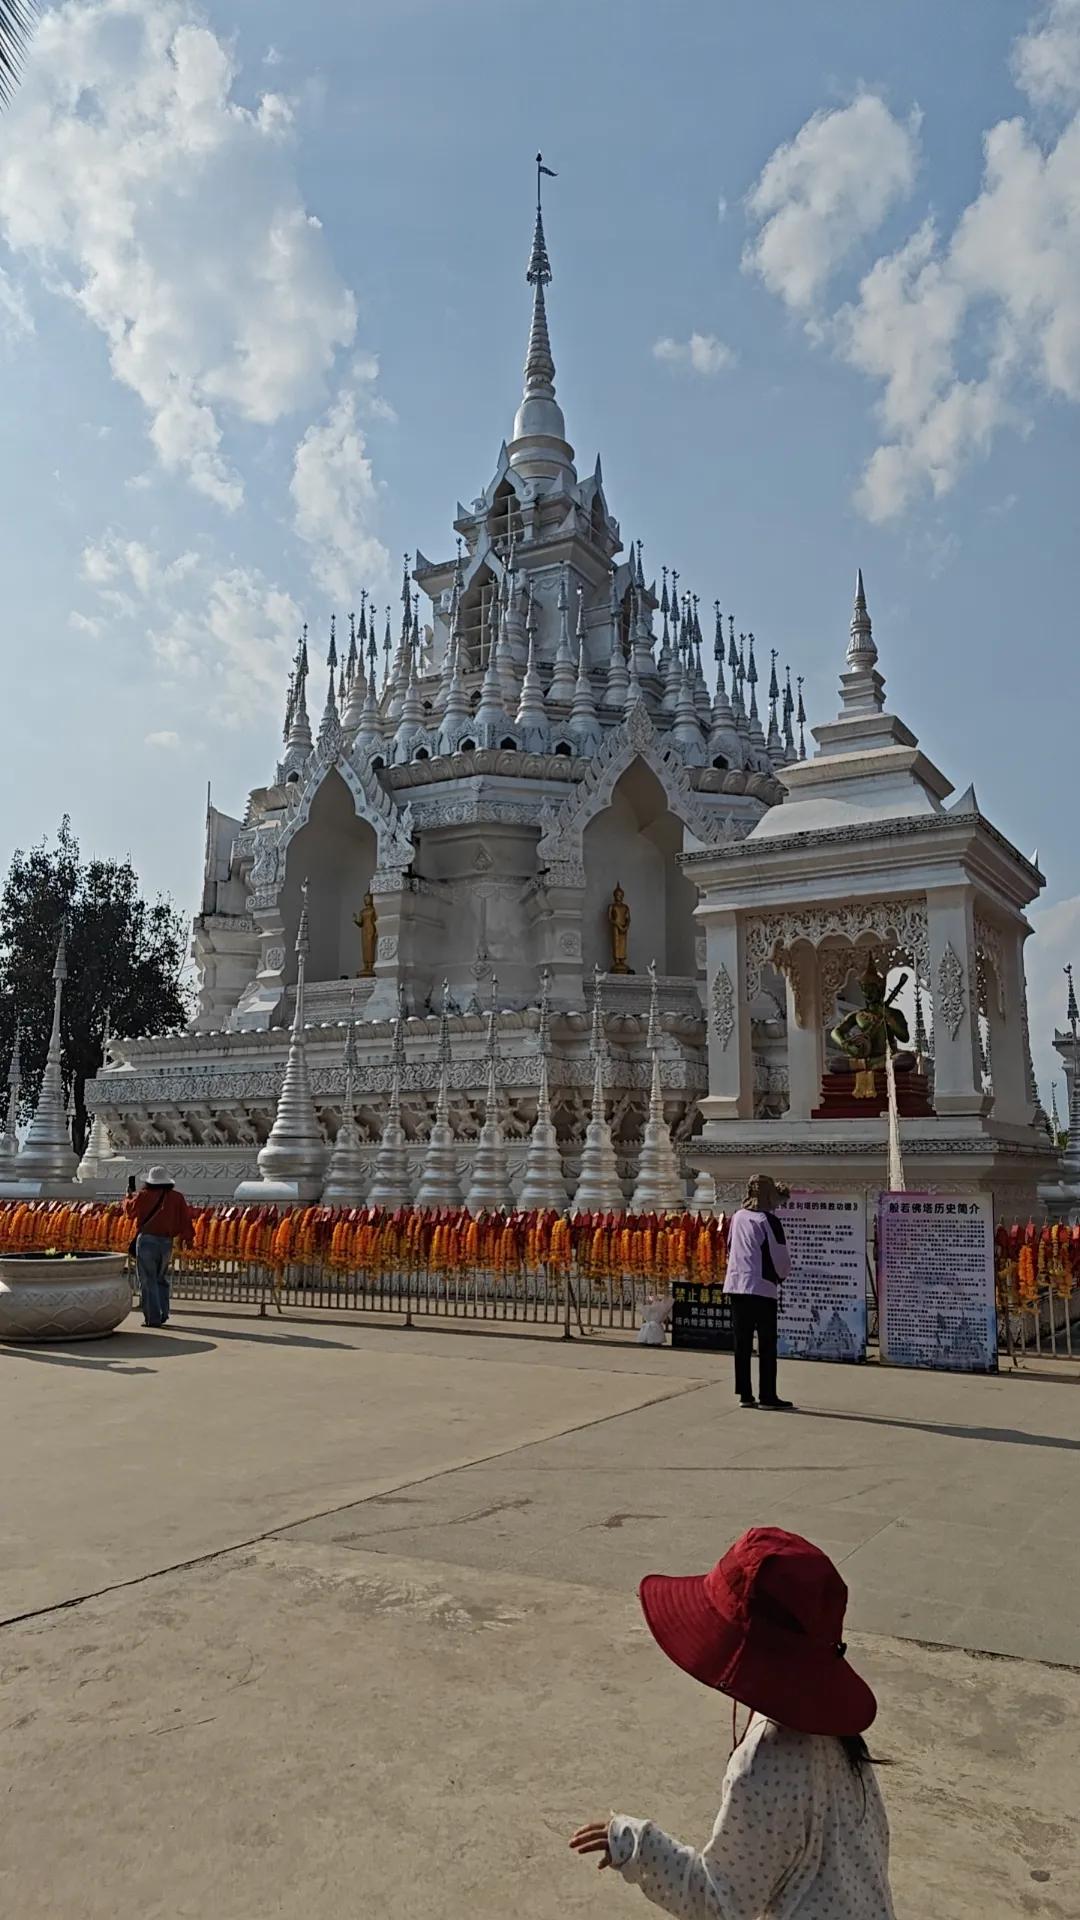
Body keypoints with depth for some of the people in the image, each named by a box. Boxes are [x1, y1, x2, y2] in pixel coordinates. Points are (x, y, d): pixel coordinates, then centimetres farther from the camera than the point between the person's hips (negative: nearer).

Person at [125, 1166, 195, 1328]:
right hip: (167, 1243, 3)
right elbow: (185, 1218, 2)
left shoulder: (144, 1195, -2)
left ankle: (152, 1318, -1)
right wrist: (187, 1237, 8)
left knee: (148, 1281, 2)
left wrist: (129, 1197, 35)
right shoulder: (177, 1197, 5)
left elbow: (130, 1208, 15)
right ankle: (163, 1313, 16)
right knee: (161, 1279, 19)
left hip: (146, 1240, -3)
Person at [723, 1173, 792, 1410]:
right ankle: (767, 1396, 4)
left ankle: (745, 1394, 12)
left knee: (742, 1344, 9)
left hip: (736, 1286, 6)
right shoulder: (768, 1220, -9)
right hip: (763, 1288, -6)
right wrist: (782, 1275, 14)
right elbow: (781, 1257, -7)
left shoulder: (737, 1217, 9)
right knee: (767, 1346, 2)